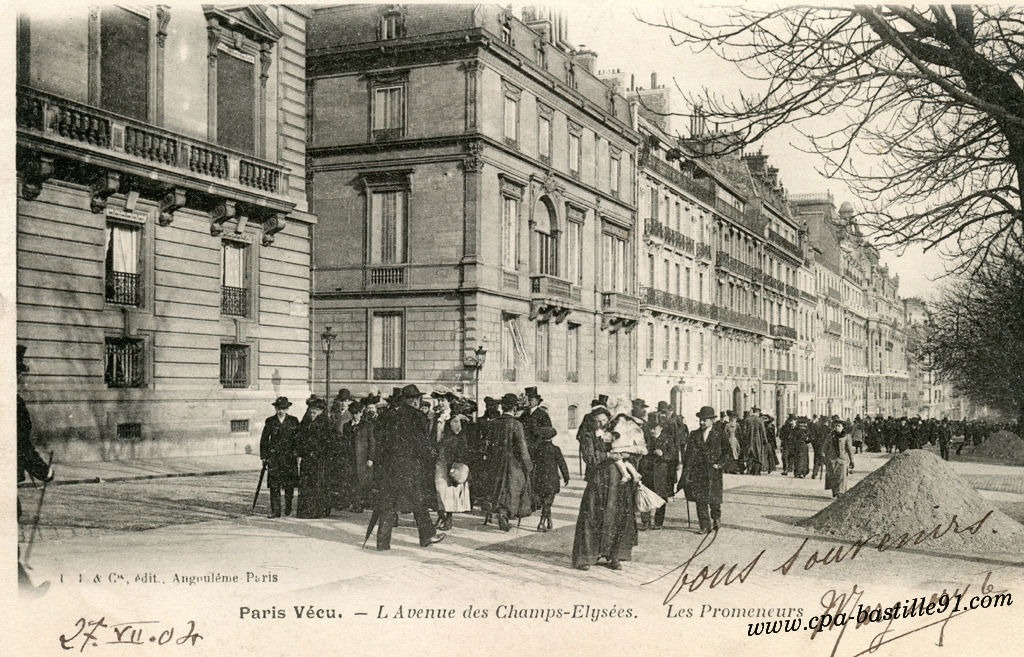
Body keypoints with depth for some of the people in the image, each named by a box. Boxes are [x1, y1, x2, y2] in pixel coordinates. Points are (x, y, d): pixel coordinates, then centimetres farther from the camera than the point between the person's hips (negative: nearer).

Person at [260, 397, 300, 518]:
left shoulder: (293, 421, 8)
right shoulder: (270, 421, 7)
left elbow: (299, 438, 11)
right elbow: (264, 439, 10)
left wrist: (297, 454, 5)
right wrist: (264, 456, 5)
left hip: (290, 456, 0)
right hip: (274, 456, 0)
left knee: (290, 484, 2)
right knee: (274, 485, -5)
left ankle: (288, 508, 19)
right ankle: (275, 511, -2)